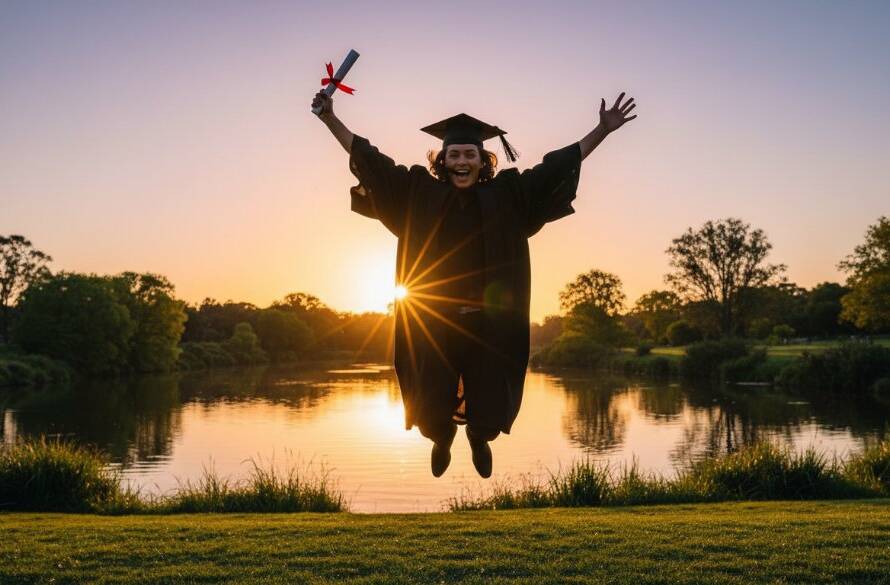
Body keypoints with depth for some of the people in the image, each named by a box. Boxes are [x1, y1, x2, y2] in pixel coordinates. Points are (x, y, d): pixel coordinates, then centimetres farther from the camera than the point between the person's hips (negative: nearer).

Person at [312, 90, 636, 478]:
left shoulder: (507, 195, 5)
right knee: (431, 409, 7)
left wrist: (603, 129, 6)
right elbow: (370, 159, 6)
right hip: (433, 321, 0)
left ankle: (479, 438, 45)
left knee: (488, 409, 6)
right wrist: (330, 119, 3)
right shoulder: (419, 192, 4)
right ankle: (442, 438, 46)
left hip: (489, 322, 0)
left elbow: (559, 165, 8)